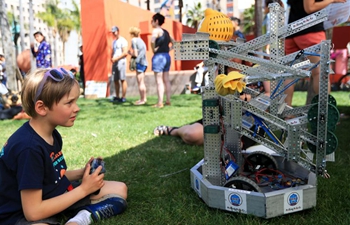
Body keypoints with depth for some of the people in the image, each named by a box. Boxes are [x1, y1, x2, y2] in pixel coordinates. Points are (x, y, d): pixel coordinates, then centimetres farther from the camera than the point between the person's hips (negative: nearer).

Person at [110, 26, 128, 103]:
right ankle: (117, 97, 13)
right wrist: (112, 58, 1)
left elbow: (125, 53, -12)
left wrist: (116, 58, -14)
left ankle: (123, 97, -7)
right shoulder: (114, 41, 21)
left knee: (123, 79, -8)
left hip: (121, 62, -8)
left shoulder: (122, 40, -4)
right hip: (114, 62, 8)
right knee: (115, 80, 6)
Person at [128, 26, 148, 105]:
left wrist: (130, 53, 5)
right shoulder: (141, 40, 17)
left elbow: (135, 54, -13)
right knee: (142, 82, 16)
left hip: (140, 63, -9)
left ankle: (142, 100, 1)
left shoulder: (134, 40, -8)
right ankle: (144, 98, 22)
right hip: (144, 63, 9)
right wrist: (132, 53, 18)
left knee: (140, 82, -3)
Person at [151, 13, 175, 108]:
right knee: (166, 80, 11)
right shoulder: (165, 31, 17)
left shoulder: (156, 30, -8)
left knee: (159, 81, -7)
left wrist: (153, 50, -12)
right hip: (167, 56, 8)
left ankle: (160, 103, -7)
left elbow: (152, 41, -27)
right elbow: (173, 42, 27)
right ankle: (168, 101, 14)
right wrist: (168, 49, 14)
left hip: (159, 56, -8)